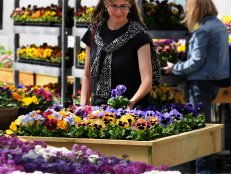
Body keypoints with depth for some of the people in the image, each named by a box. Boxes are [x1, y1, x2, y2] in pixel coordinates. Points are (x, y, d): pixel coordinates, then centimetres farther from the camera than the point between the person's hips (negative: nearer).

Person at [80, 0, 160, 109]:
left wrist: (132, 102, -35)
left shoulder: (138, 35, -10)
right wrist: (83, 105, -1)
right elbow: (87, 75, 10)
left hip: (130, 108, -4)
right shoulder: (94, 31, 4)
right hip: (98, 106, 4)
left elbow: (147, 79, -19)